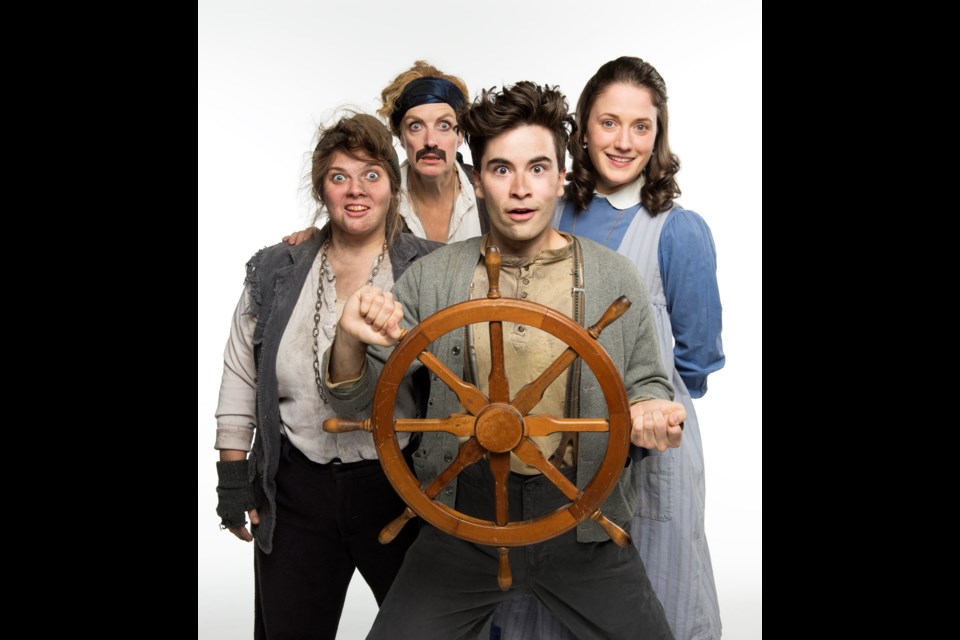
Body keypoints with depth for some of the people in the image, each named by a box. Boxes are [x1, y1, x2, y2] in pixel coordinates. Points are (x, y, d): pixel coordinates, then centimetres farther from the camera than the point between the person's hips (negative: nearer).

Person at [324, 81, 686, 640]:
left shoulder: (614, 277, -3)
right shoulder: (432, 277, -2)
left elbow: (646, 381, 9)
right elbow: (357, 398, 1)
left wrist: (651, 409, -15)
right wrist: (350, 342, -21)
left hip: (581, 512, 0)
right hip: (465, 507, 0)